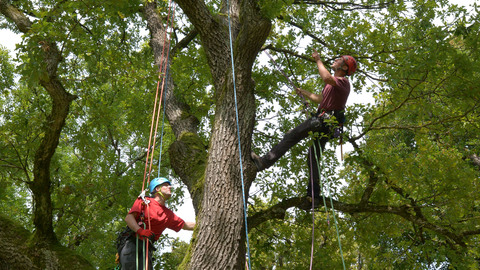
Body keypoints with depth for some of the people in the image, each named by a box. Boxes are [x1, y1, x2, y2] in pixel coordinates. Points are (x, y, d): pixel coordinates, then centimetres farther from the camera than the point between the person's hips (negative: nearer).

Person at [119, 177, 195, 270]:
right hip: (132, 244, -5)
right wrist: (140, 231, -22)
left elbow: (185, 225, 29)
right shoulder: (144, 201, 6)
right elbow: (128, 218, -6)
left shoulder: (168, 214, 21)